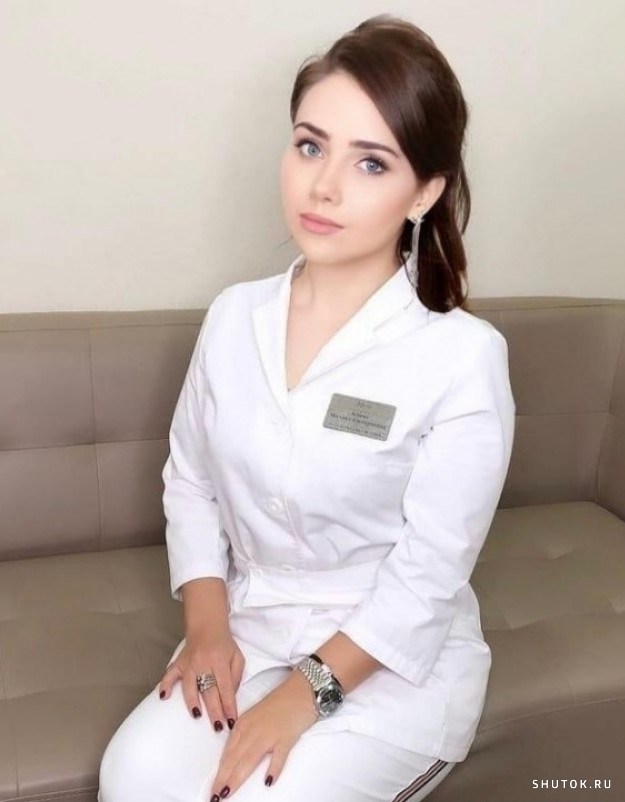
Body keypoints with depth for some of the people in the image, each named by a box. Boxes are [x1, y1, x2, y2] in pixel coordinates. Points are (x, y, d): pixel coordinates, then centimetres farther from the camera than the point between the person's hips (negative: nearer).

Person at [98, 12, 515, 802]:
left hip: (396, 660, -3)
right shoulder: (234, 316, -3)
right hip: (250, 630, 4)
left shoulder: (462, 357, -19)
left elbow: (427, 575, -16)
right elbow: (189, 479, 5)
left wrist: (306, 691, -18)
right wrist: (206, 625, -5)